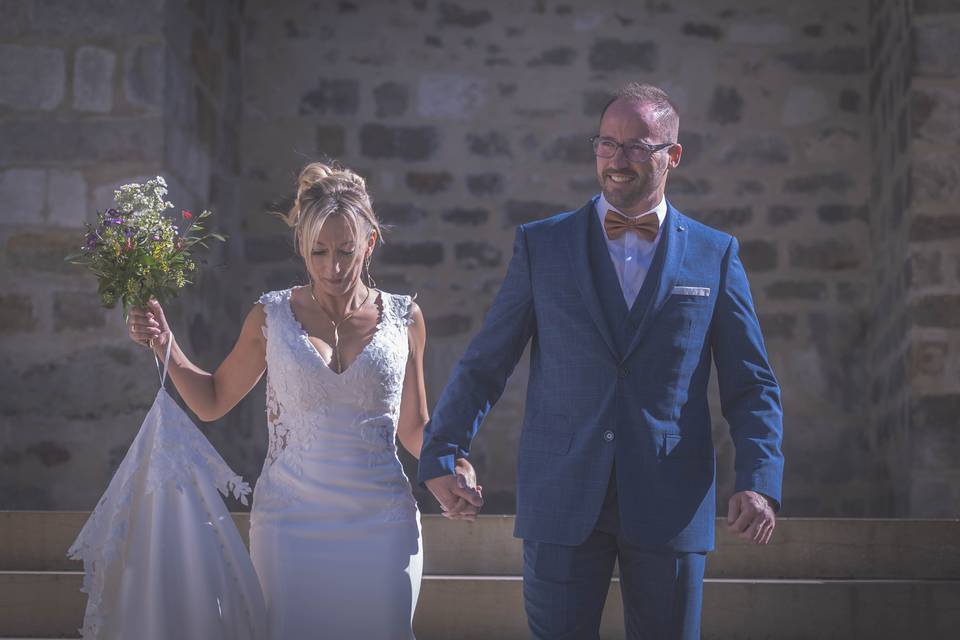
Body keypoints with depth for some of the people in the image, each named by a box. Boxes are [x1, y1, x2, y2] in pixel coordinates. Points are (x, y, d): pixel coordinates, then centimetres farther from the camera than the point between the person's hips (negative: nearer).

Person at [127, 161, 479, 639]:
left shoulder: (404, 319, 3)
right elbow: (212, 401, 12)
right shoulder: (271, 317, 1)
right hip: (290, 526, 0)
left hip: (381, 528, 1)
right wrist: (165, 345, -1)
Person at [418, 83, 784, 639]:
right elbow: (484, 365, 8)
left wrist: (760, 484, -9)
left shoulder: (715, 255, 6)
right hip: (563, 503, 0)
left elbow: (752, 386, 5)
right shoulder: (541, 245, 6)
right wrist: (442, 457, 0)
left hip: (671, 506, 0)